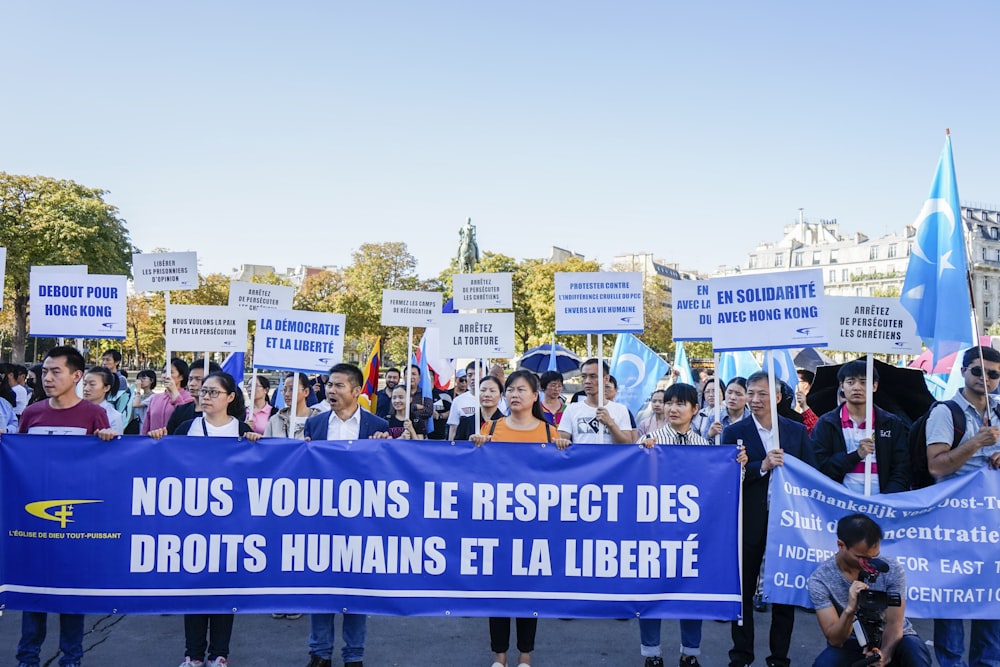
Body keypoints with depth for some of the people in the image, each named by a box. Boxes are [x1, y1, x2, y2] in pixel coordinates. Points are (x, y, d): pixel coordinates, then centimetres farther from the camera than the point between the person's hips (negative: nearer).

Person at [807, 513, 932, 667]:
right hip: (852, 642, -1)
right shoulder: (820, 579, -20)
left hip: (893, 639, 1)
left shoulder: (892, 570, -17)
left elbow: (894, 624, -16)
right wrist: (849, 609, -43)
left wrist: (885, 653, -39)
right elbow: (835, 639, -22)